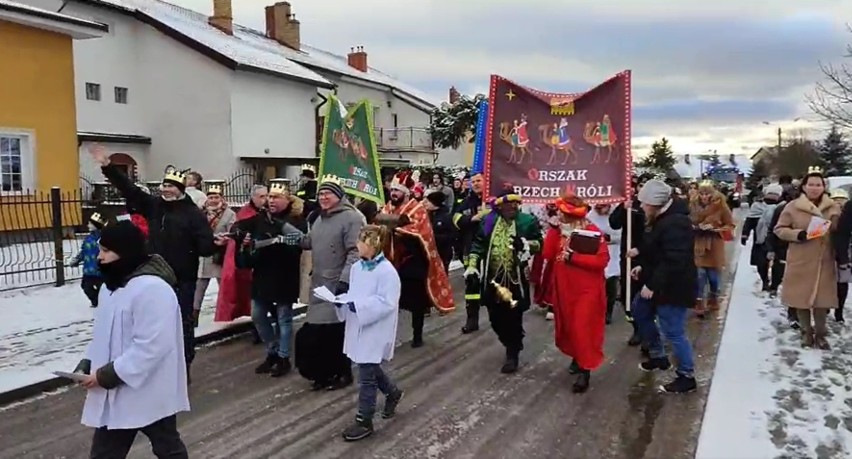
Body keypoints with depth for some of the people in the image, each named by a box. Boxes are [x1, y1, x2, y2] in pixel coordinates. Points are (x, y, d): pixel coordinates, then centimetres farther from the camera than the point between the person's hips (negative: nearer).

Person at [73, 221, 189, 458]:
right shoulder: (112, 284, 8)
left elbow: (151, 346, -28)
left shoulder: (152, 288, -25)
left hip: (150, 392, -9)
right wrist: (87, 364, 2)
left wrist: (108, 375, -24)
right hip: (117, 394, 9)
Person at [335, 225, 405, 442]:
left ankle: (364, 421, 15)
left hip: (375, 331, -8)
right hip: (359, 328, 8)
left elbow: (386, 303, -24)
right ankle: (393, 392, 48)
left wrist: (358, 306, -28)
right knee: (370, 368, 22)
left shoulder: (387, 271, -20)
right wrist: (342, 301, -6)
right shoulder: (357, 267, 4)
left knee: (366, 376, 1)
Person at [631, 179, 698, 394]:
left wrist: (652, 285, -26)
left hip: (674, 287, -11)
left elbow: (673, 262, -31)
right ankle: (658, 356, 36)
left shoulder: (675, 223, -26)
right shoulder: (663, 219, 9)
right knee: (640, 311, 23)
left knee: (673, 331, -2)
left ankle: (687, 377, 14)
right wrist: (643, 267, 10)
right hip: (660, 283, 11)